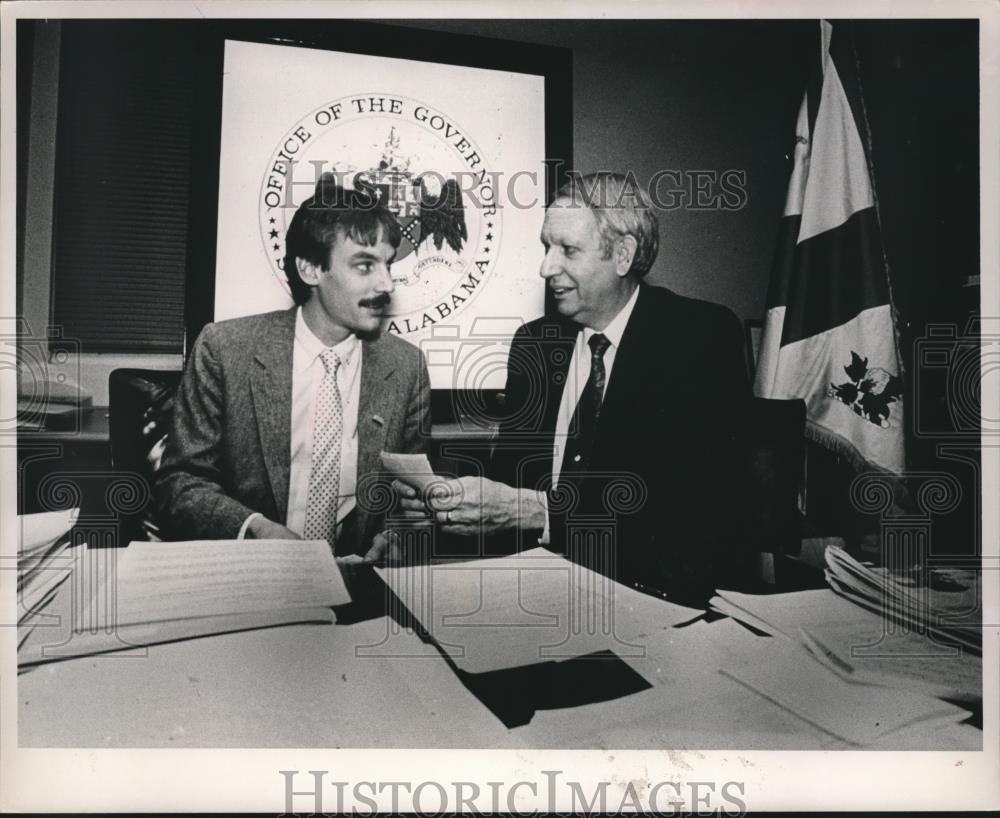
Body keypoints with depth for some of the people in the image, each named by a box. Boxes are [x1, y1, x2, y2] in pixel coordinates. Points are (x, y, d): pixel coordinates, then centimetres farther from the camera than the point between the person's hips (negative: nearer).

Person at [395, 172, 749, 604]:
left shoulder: (704, 337, -8)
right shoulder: (533, 343, 8)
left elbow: (689, 496, -19)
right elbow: (509, 470, 9)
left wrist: (532, 509, -26)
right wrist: (443, 495, -13)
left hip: (664, 591, -3)